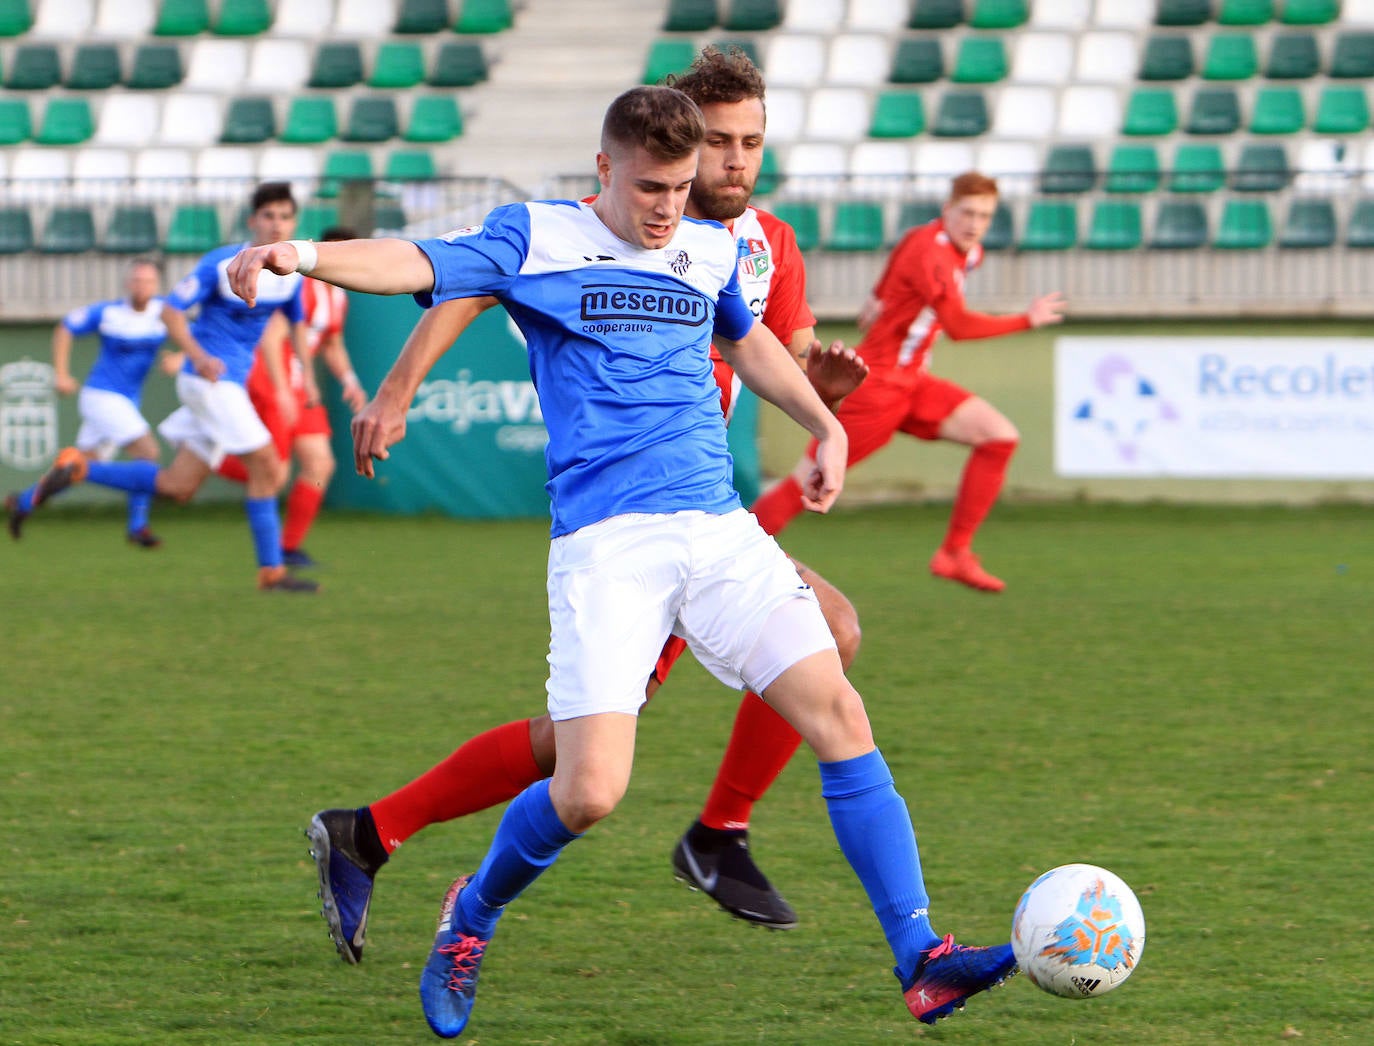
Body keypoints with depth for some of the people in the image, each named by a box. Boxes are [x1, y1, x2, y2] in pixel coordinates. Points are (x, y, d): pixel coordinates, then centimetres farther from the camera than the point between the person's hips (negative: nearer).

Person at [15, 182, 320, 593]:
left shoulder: (291, 271, 6)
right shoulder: (220, 263, -13)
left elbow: (296, 321, 23)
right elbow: (171, 310, -12)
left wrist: (305, 373, 15)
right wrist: (198, 355, -26)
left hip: (232, 383, 8)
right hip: (208, 379, -8)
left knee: (177, 486, 8)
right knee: (266, 465, -12)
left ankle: (78, 469, 16)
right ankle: (272, 571, -4)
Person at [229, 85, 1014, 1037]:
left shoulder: (712, 251, 17)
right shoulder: (537, 237, 4)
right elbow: (421, 265, -10)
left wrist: (827, 427, 38)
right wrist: (303, 255, -25)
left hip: (719, 528, 5)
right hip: (603, 543, -5)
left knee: (838, 715, -9)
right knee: (589, 792, -15)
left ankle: (923, 962, -5)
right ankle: (473, 915, 17)